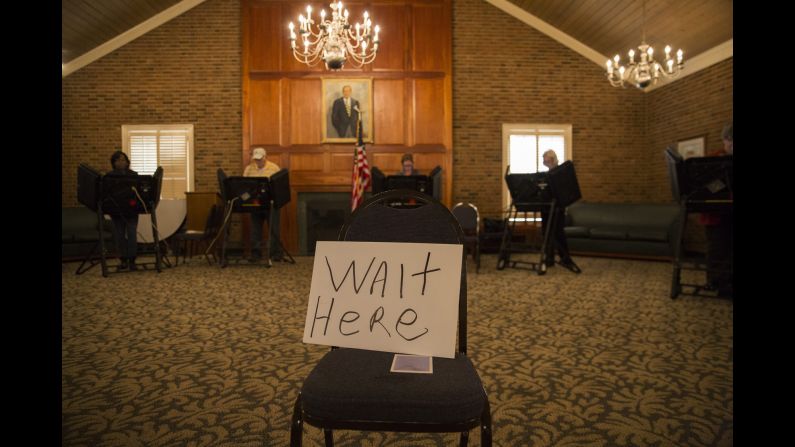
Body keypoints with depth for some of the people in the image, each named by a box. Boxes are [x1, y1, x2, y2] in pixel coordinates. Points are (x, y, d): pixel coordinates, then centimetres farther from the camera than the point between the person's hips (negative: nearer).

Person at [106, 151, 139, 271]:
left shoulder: (134, 175, 3)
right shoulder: (109, 176, 4)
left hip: (131, 209, -1)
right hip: (116, 210, 1)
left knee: (132, 234, -5)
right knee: (119, 235, 5)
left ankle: (132, 260, -1)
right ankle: (123, 260, 14)